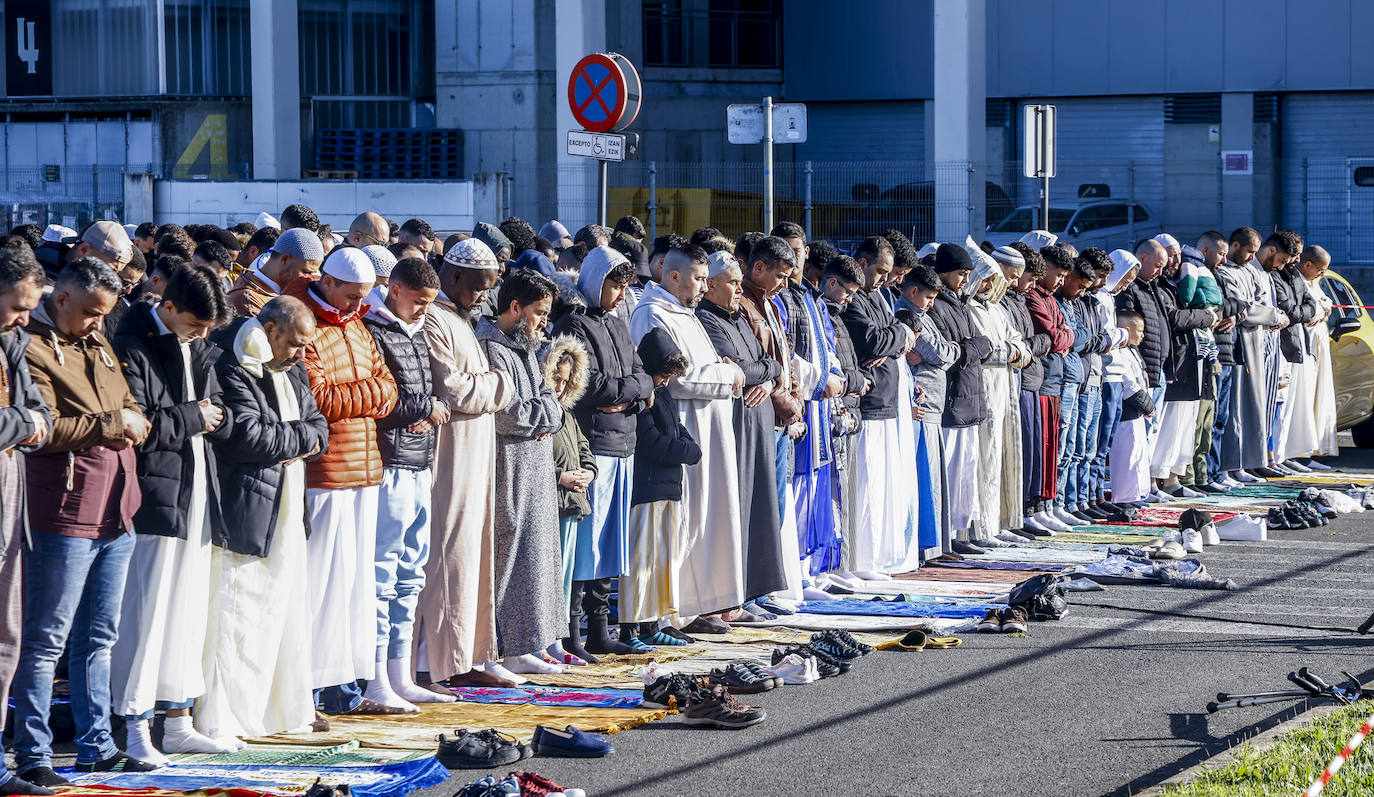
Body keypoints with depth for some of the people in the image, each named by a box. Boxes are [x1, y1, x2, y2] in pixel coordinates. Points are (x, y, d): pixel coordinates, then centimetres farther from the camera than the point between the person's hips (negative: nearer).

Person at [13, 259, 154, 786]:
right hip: (64, 513, -9)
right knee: (46, 640, -5)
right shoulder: (32, 348, -9)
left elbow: (129, 409, 26)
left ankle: (96, 746, 21)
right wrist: (112, 423, -13)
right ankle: (32, 757, -2)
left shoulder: (98, 346, 18)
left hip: (115, 513, 9)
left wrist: (133, 423, 3)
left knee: (99, 638, 14)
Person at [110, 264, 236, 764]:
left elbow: (222, 417, 17)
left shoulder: (198, 348, 15)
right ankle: (136, 730, -5)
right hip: (155, 494, -8)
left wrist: (213, 416, -6)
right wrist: (190, 418, -10)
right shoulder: (132, 348, -11)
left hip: (195, 496, 8)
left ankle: (179, 722, 20)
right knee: (147, 611, -8)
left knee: (189, 611, 12)